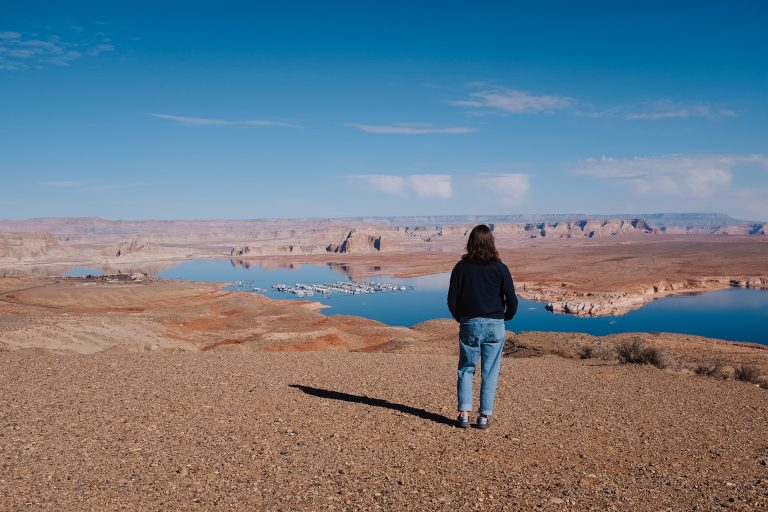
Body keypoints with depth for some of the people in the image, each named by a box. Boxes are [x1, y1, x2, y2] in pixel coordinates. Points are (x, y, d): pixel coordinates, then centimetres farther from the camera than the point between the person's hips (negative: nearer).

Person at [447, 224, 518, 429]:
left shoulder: (461, 267, -3)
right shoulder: (500, 268, -6)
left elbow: (451, 300, -2)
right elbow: (512, 301, -6)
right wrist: (507, 317, 14)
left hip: (469, 324, 1)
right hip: (494, 326, -1)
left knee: (466, 369, 13)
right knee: (490, 372, 8)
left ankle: (464, 413, 6)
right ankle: (484, 416, 10)